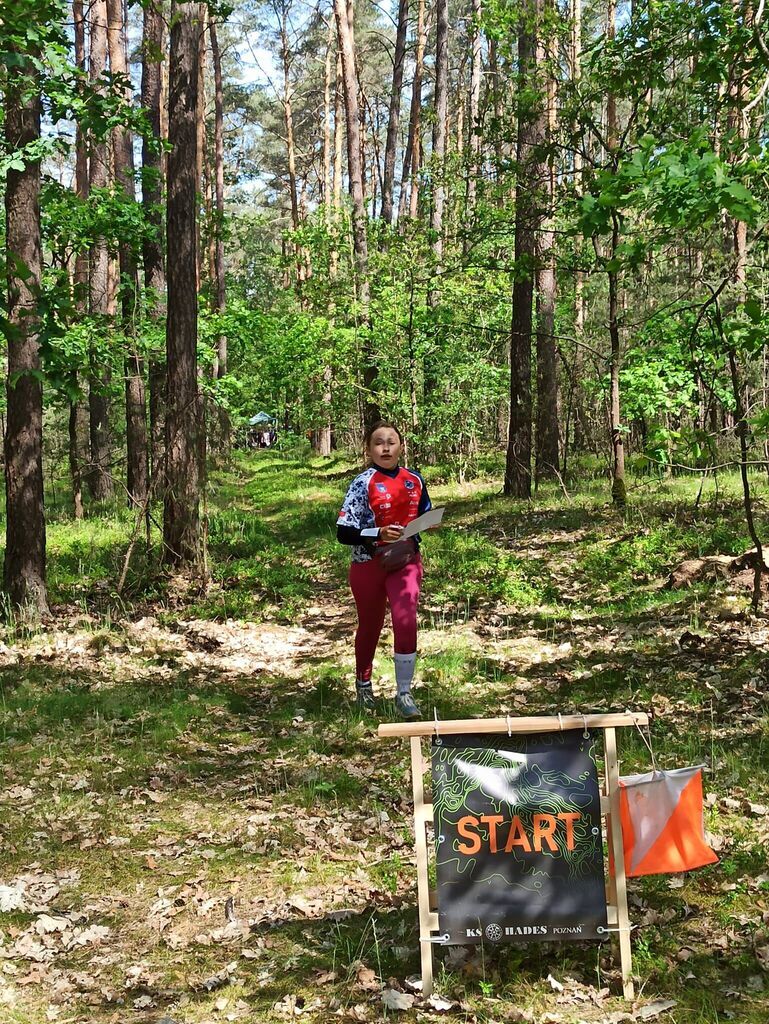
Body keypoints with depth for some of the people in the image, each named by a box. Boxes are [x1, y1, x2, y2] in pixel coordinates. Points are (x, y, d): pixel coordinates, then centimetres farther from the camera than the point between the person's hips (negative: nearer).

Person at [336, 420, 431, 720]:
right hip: (368, 564, -2)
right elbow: (344, 533, -18)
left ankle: (404, 693, -2)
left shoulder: (415, 480, 1)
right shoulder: (363, 484, -13)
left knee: (406, 623, -14)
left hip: (406, 561, 2)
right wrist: (378, 534, -31)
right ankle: (363, 684, 39)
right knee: (370, 626, 15)